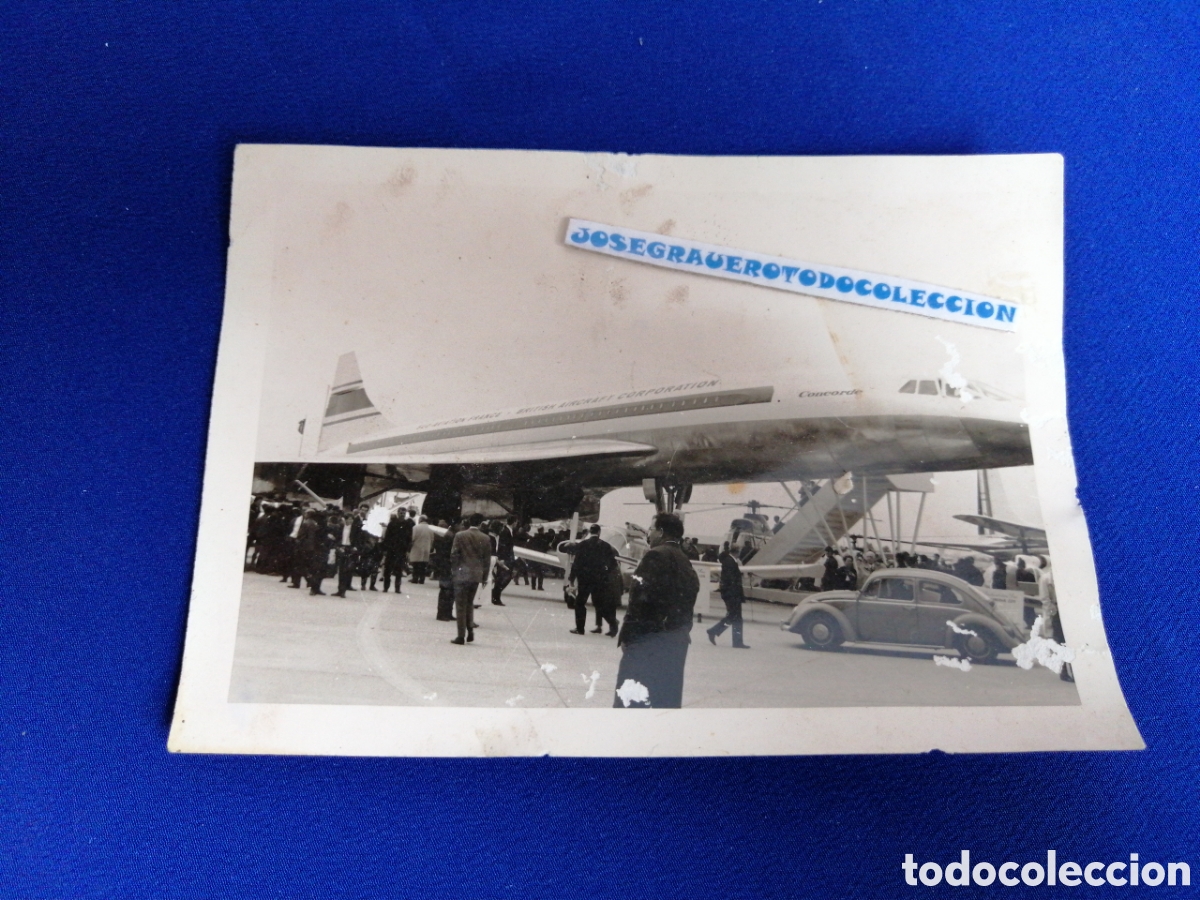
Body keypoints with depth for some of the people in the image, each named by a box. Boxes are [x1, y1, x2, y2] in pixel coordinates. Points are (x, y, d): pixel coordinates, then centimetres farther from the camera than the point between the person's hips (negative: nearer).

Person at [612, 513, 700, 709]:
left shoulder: (656, 556, -10)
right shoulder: (685, 563, 16)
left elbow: (641, 599, -17)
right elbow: (686, 604, 13)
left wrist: (627, 635, -11)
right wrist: (679, 633, 15)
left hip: (649, 639, -9)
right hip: (675, 640, 9)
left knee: (633, 698, -4)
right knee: (665, 697, 12)